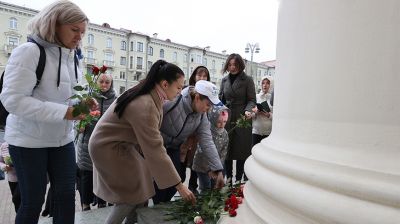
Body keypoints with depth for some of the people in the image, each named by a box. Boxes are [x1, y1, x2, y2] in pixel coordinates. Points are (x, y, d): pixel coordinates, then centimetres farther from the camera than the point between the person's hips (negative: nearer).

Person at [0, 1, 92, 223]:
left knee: (66, 195, 8)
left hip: (62, 139, 7)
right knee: (32, 202, 6)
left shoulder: (68, 57, 7)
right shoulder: (29, 51, -17)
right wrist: (63, 112, -28)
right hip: (29, 140, -6)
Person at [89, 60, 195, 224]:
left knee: (140, 189, 10)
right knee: (133, 195, -2)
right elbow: (155, 151, -33)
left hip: (120, 143, 9)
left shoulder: (150, 96, -5)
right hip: (108, 147, -9)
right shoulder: (145, 106, -33)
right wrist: (180, 186, -28)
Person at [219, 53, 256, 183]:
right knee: (226, 150, 5)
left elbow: (252, 100, -3)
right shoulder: (224, 80, 13)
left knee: (241, 150, 1)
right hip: (227, 119, 4)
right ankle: (228, 179, 19)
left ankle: (239, 180, 14)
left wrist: (248, 110, -21)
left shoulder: (247, 80, 0)